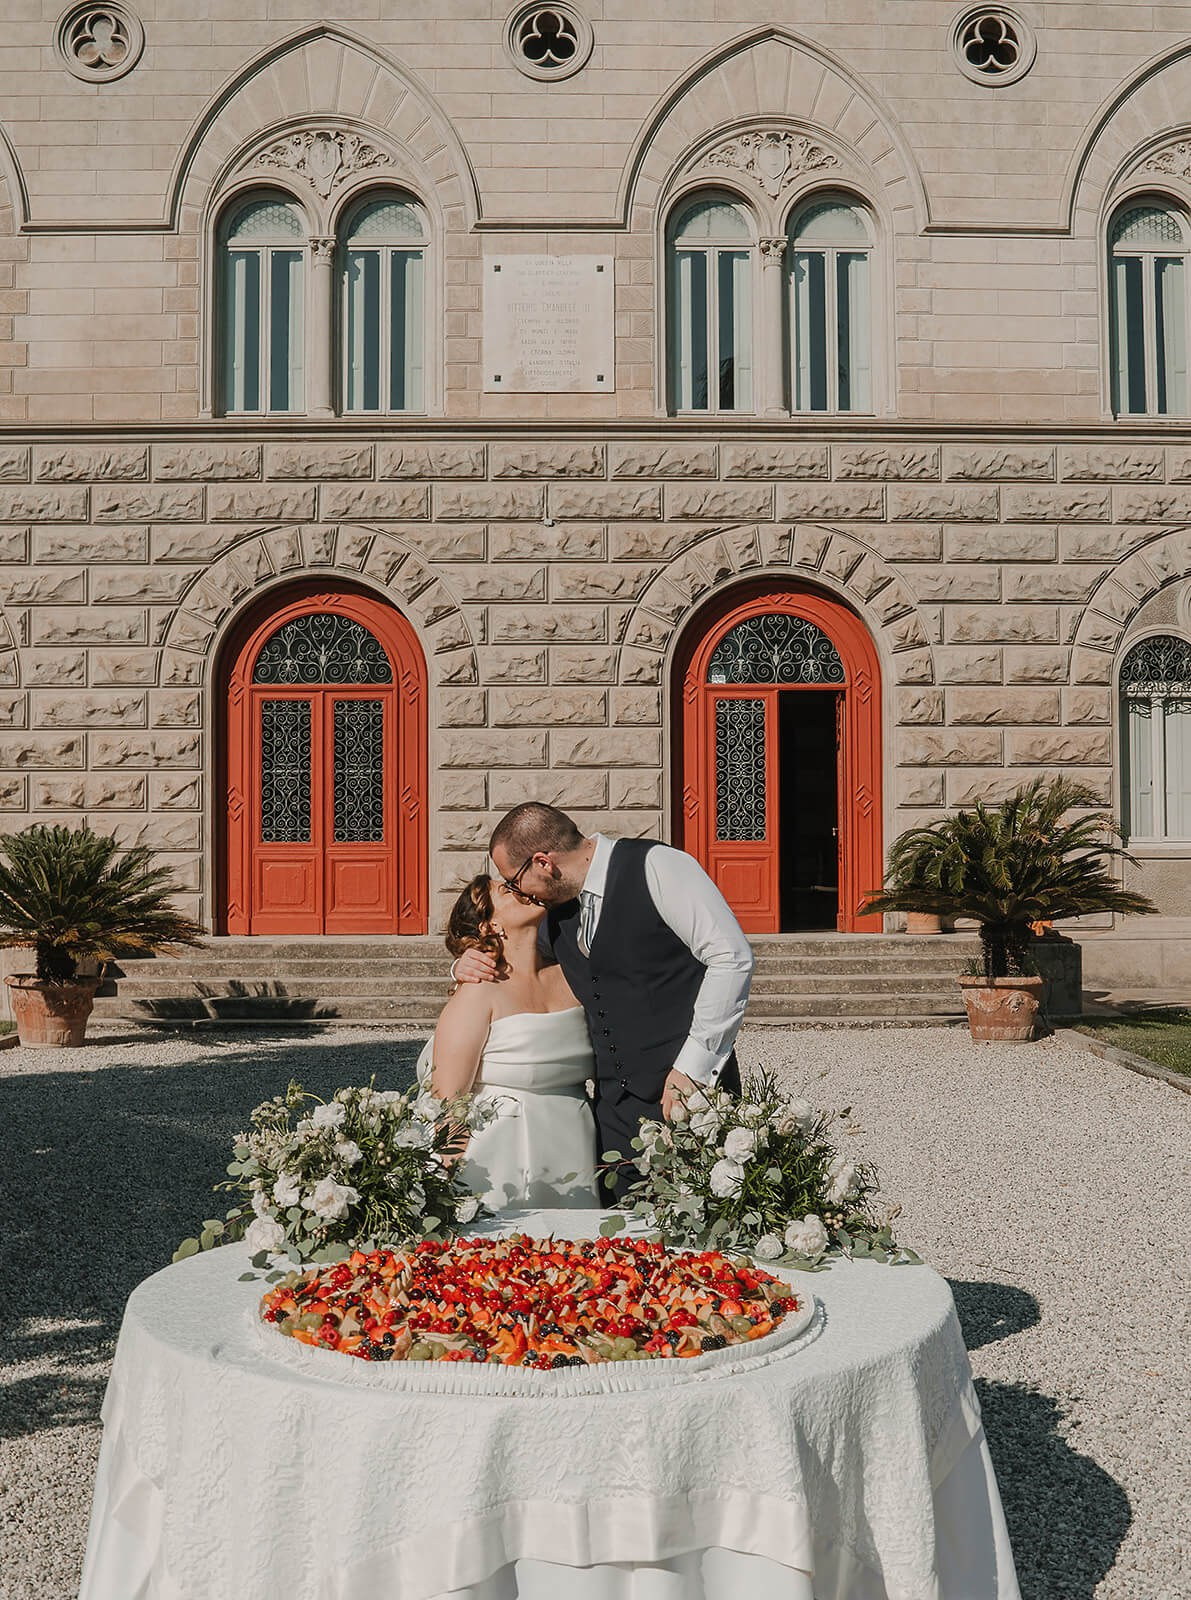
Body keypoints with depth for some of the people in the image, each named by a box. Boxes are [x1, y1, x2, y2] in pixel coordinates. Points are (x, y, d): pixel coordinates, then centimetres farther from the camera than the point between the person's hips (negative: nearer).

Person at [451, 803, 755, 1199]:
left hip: (689, 1092, -6)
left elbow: (732, 958, -13)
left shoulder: (656, 866, -9)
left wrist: (691, 1067, -15)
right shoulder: (556, 906, 13)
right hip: (614, 1104, 6)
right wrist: (468, 967, 5)